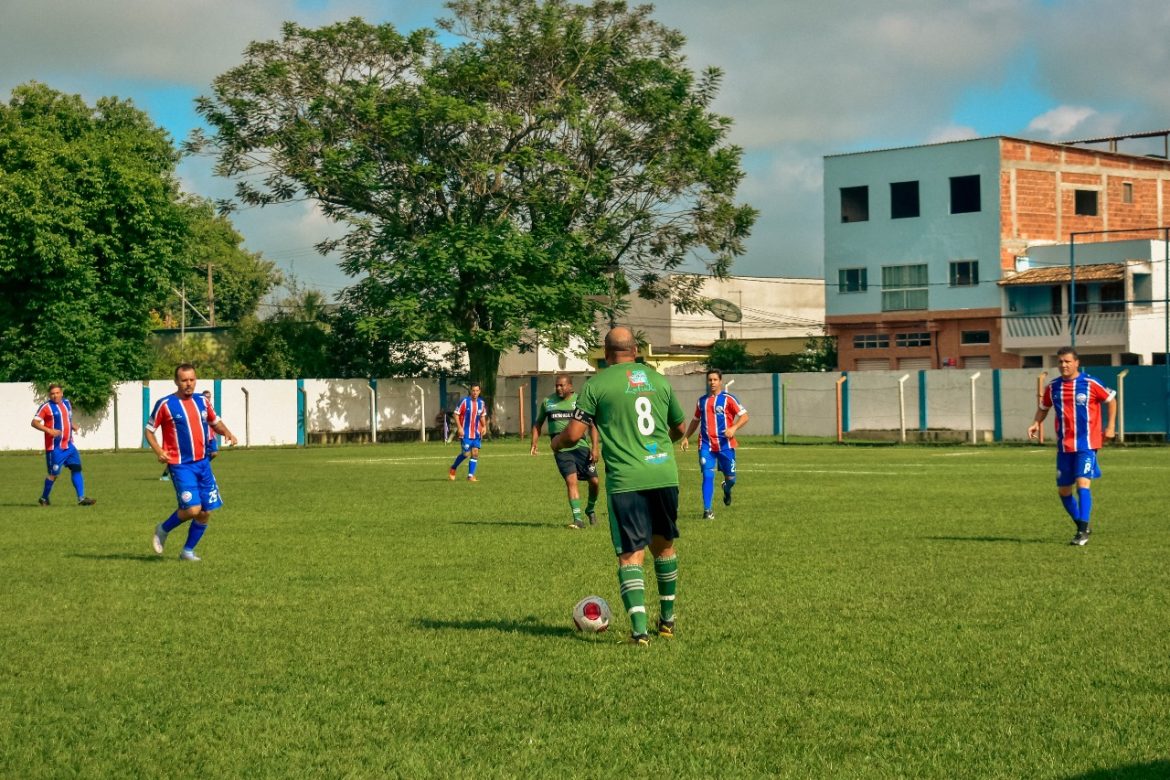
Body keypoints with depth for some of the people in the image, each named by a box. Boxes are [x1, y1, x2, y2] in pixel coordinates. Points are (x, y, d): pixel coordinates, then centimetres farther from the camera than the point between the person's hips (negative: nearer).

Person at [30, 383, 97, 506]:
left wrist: (72, 426, 10)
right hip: (55, 447, -6)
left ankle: (81, 498, -3)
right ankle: (44, 498, 18)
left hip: (69, 445, 6)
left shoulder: (66, 403, 12)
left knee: (76, 468, -2)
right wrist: (49, 430, -25)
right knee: (54, 474, -1)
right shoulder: (46, 407, -8)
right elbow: (34, 422, -13)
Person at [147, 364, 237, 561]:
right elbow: (149, 430, 0)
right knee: (192, 508, -17)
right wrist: (159, 451, -15)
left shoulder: (202, 401, 8)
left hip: (202, 462, 6)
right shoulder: (165, 404, -7)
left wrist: (227, 433, 2)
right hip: (180, 464, -6)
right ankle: (163, 530, 11)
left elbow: (215, 421, 23)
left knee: (206, 511, 3)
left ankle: (188, 551, 20)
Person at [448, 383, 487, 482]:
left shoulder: (481, 402, 7)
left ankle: (470, 475, 2)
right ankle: (453, 468, 19)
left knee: (475, 453, -3)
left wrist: (484, 426, 4)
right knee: (466, 453, -5)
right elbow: (456, 414, -7)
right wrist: (459, 427, -16)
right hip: (465, 433, -5)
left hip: (477, 433, 5)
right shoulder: (464, 401, -9)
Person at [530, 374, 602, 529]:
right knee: (571, 481, -14)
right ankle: (578, 519, -13)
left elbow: (591, 425, 1)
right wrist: (534, 443, 6)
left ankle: (590, 510, 28)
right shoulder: (548, 402, 9)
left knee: (594, 481, 0)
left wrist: (595, 447, -8)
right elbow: (538, 424, 19)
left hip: (581, 446, 0)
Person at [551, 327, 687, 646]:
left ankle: (640, 628, -14)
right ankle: (667, 619, 31)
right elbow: (679, 429, 24)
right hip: (664, 474, 4)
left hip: (625, 481, -4)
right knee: (664, 545, 20)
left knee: (630, 554, -1)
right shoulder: (659, 379, 12)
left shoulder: (597, 384, 0)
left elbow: (573, 434, -3)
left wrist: (556, 442, 20)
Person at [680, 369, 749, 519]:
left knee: (731, 478, 6)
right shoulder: (702, 401, 12)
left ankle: (726, 489, 42)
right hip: (706, 445, 2)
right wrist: (686, 437, 17)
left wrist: (733, 428, -21)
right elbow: (696, 420, 25)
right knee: (708, 476, -9)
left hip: (725, 444, -2)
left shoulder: (728, 399, -2)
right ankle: (707, 510, -7)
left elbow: (744, 416, -5)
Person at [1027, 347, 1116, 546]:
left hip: (1086, 444, -5)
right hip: (1064, 446, 5)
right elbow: (1043, 408, 20)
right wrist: (1036, 424, 1)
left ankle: (1083, 532, -17)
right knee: (1063, 490, 8)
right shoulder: (1052, 387, 5)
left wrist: (1110, 426, 2)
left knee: (1083, 483, -19)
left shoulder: (1090, 384, -6)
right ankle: (1082, 527, 26)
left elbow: (1111, 400, 7)